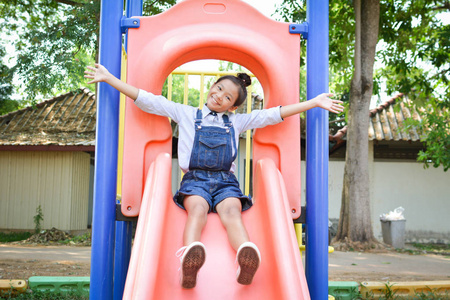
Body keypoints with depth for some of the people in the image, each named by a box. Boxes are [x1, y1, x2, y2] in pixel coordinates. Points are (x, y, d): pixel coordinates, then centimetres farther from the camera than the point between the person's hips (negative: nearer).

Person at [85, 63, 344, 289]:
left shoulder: (236, 121, 24)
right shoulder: (186, 114, 20)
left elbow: (273, 114, 19)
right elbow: (147, 100, 17)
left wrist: (314, 103, 16)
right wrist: (109, 78, 15)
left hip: (225, 181, 1)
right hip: (195, 178, -1)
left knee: (232, 211, -31)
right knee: (198, 208, -34)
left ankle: (248, 257, -61)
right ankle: (190, 259, -63)